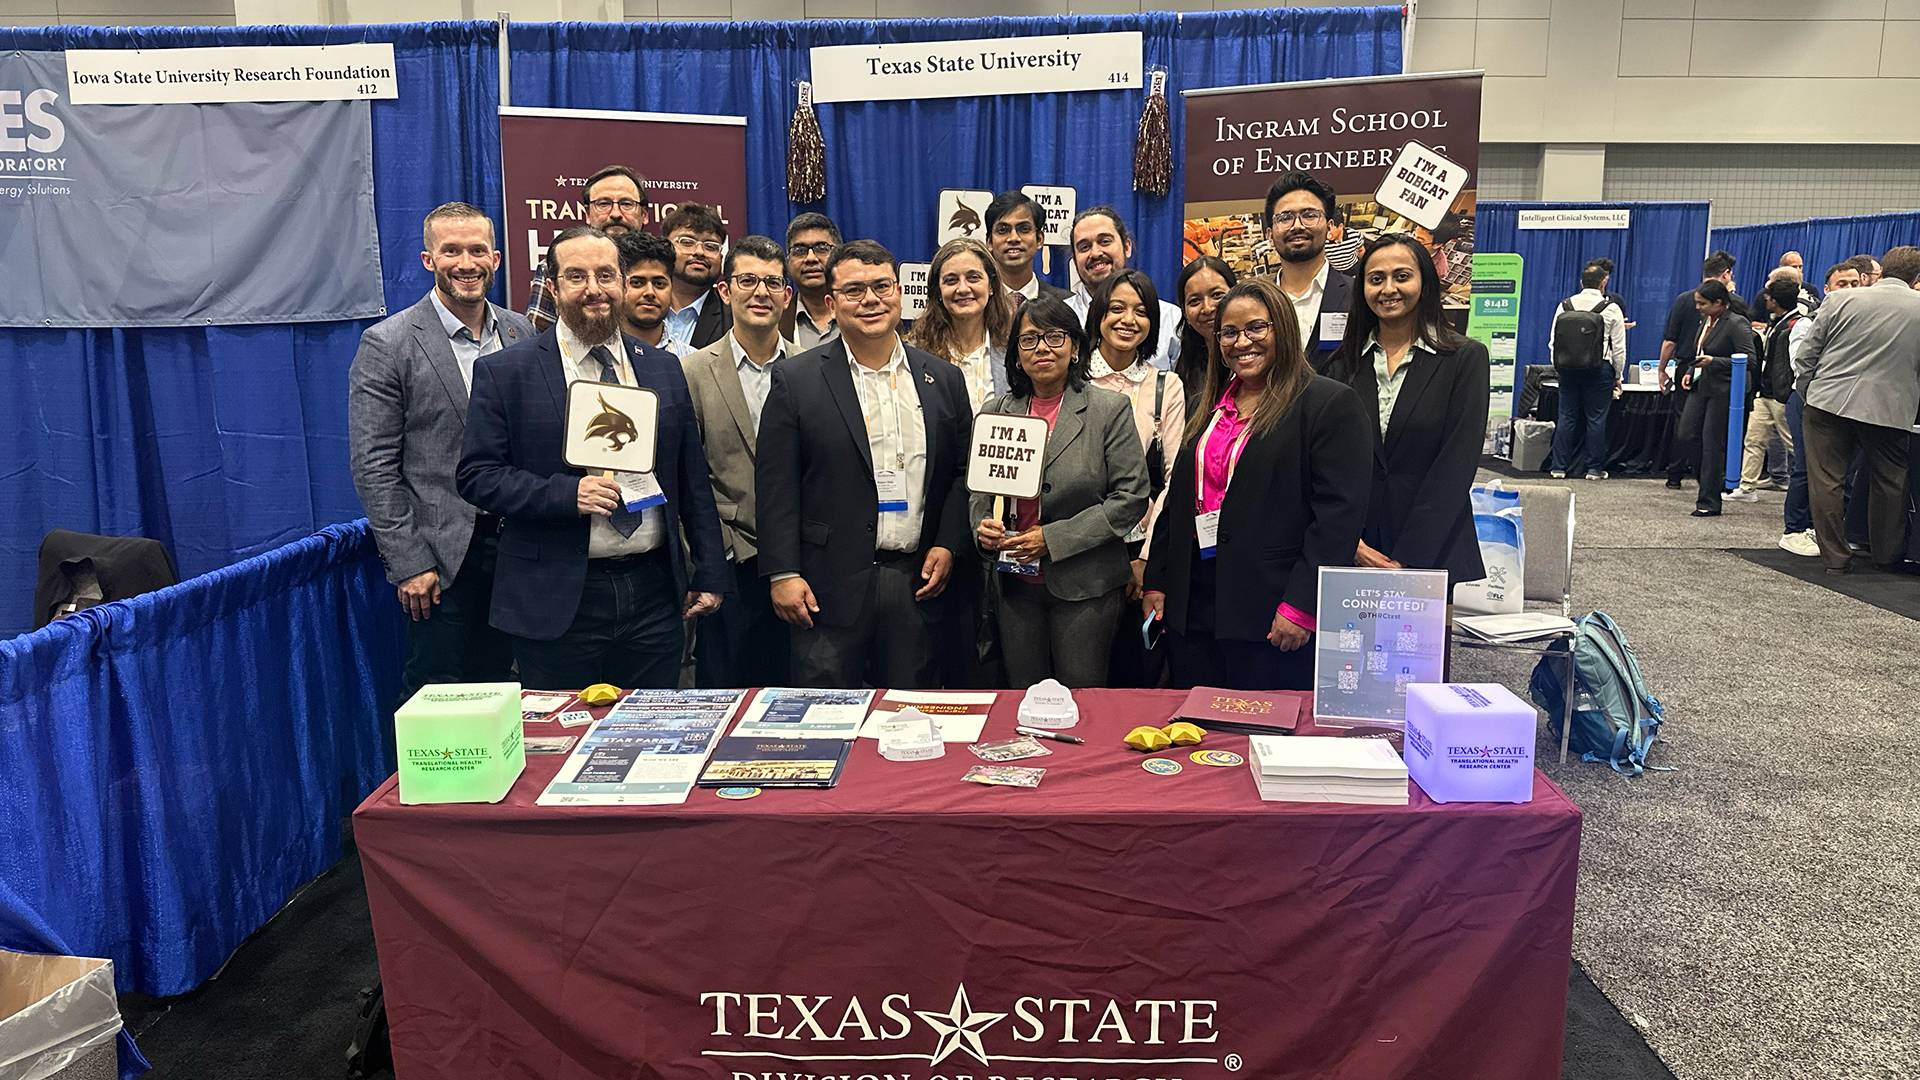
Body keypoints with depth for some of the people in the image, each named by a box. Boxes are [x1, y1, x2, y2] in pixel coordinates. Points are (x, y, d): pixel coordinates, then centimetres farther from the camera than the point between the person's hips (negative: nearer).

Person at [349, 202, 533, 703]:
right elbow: (373, 466, -9)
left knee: (498, 691, 13)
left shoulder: (520, 333, 8)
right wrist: (407, 563, -13)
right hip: (439, 557, -4)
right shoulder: (388, 344, -7)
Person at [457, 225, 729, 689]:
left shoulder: (664, 369, 10)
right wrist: (567, 494, -18)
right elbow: (476, 475, -4)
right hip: (558, 601, -3)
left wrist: (709, 574, 8)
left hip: (654, 594, 3)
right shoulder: (505, 372, -1)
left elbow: (692, 479, 12)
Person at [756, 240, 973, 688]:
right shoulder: (796, 379, 0)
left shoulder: (943, 378, 9)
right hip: (831, 585, -3)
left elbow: (962, 472, 13)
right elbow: (776, 484, -3)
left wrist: (948, 546, 1)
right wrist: (783, 574, -9)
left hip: (917, 582, 3)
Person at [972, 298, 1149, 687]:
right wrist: (983, 526, -8)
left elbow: (1131, 497, -10)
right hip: (1015, 582, 4)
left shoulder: (1110, 409, -5)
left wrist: (1053, 538, -15)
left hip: (1084, 585, -3)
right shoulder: (996, 412, 6)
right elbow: (979, 489, 15)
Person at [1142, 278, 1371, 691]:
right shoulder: (1209, 408, 17)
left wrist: (1302, 607, -18)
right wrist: (1156, 581, 13)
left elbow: (1339, 514, -13)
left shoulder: (1331, 403, -5)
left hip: (1271, 612, -6)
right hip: (1192, 607, 6)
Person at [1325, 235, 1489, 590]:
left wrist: (1407, 560, -15)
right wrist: (1352, 544, -12)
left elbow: (1456, 467, -9)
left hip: (1436, 558, -2)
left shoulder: (1465, 358, -2)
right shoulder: (1343, 364, 6)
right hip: (1351, 558, 2)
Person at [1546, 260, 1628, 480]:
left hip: (1568, 369, 3)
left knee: (1567, 417, 6)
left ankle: (1559, 467, 6)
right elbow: (1619, 347, 0)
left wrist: (1558, 368, 16)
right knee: (1596, 419, 3)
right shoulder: (1611, 309, -4)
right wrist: (1618, 375, 10)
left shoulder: (1565, 306, 3)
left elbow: (1553, 342, 5)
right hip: (1600, 369, -2)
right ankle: (1594, 468, 7)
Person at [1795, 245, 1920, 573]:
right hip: (1890, 410, 2)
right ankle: (1887, 556, 27)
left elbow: (1805, 356, 2)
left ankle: (1835, 557, 8)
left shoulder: (1842, 300, -1)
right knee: (1889, 484, 16)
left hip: (1829, 402, -1)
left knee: (1827, 481, 5)